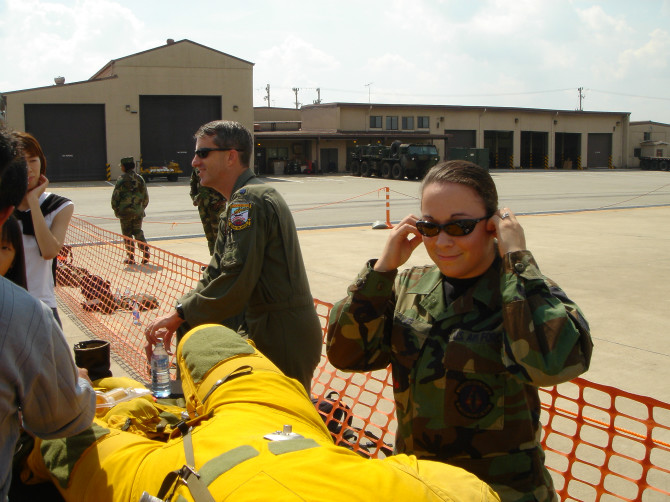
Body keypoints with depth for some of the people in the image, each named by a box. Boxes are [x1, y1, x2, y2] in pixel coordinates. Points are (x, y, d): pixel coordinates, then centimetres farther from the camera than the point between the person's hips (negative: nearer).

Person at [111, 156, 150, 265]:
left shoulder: (122, 179, -10)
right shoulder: (139, 178, 4)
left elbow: (115, 196, -9)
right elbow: (145, 196, 9)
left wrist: (116, 209, 4)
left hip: (125, 211, -4)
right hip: (138, 211, 4)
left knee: (127, 234, 5)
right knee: (138, 232, 15)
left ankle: (131, 257, 7)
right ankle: (145, 251, 0)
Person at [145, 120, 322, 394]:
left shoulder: (248, 200, -17)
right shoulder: (239, 205, 17)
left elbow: (234, 282, -24)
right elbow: (215, 275, 17)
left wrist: (180, 314, -13)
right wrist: (176, 320, 6)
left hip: (281, 338, -10)